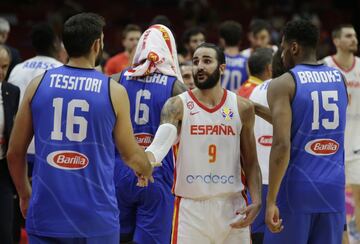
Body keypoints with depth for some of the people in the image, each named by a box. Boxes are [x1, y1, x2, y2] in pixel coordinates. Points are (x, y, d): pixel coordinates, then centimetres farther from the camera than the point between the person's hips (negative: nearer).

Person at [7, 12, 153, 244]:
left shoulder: (39, 84, 2)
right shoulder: (114, 91, -2)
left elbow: (14, 153, 7)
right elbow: (131, 155, 9)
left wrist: (25, 195, 24)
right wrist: (147, 171, 32)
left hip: (46, 215, 2)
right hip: (96, 218, -1)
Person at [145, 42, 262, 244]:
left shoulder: (242, 107, 4)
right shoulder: (178, 106, -3)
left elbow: (250, 162, 8)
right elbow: (161, 143, -21)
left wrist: (256, 201, -5)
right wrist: (145, 162, -43)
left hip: (232, 206, 2)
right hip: (191, 208, -2)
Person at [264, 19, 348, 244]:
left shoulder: (283, 85, -8)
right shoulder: (339, 79, 9)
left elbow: (282, 144, -18)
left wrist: (271, 200, -18)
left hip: (297, 186, -4)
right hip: (334, 187, 5)